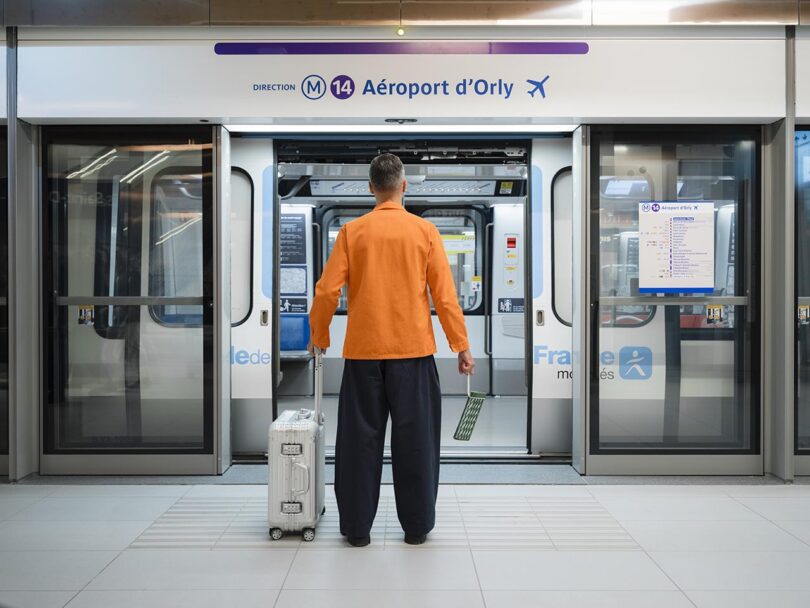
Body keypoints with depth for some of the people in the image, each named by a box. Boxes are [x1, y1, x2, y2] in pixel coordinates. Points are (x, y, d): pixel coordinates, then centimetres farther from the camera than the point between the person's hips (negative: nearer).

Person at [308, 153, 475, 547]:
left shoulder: (352, 231, 1)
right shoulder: (424, 230, 0)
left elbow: (327, 290, -2)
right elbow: (444, 293, -3)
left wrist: (318, 336, 13)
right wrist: (461, 345, 3)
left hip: (363, 351, 1)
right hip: (413, 351, 0)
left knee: (360, 438, 9)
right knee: (414, 438, 9)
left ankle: (357, 527, 18)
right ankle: (416, 526, 19)